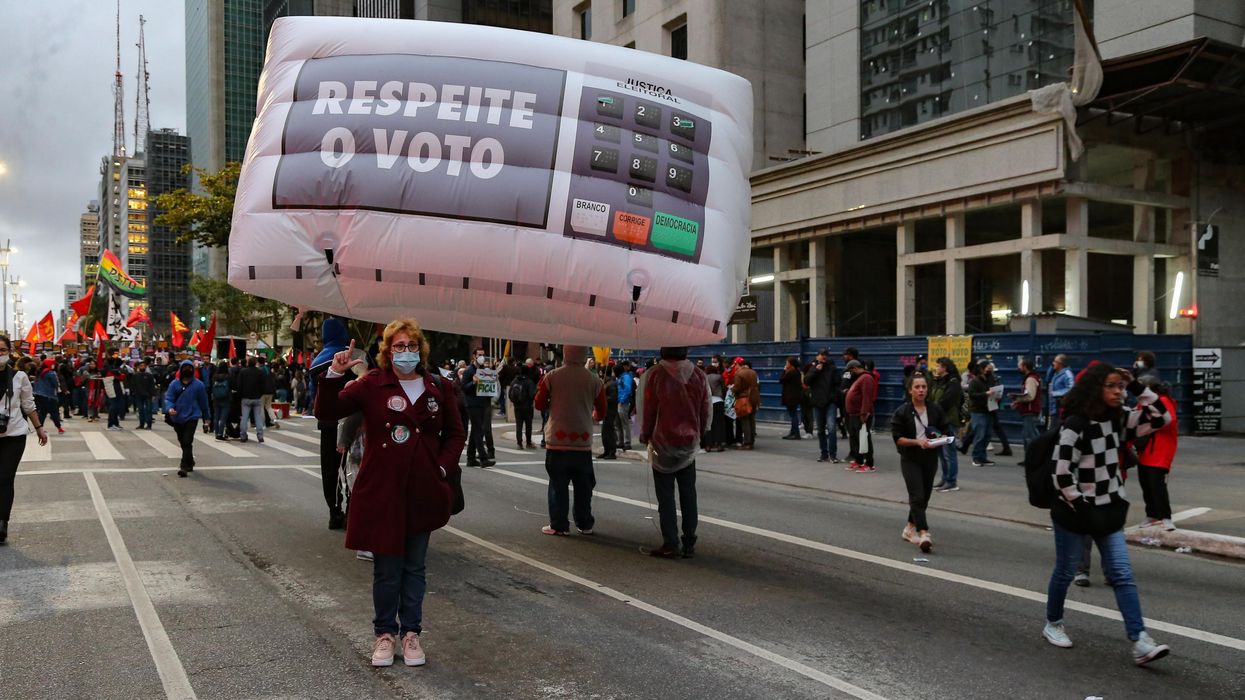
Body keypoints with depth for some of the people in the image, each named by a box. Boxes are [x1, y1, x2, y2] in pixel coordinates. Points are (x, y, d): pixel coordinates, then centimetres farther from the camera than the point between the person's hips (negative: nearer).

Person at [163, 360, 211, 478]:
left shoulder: (198, 385, -2)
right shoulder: (174, 384, 0)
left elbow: (203, 402, 6)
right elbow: (168, 398, -3)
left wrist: (205, 416, 14)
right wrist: (169, 408, -25)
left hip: (192, 417, -3)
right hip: (177, 418, 3)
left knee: (187, 442, -14)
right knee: (182, 442, 15)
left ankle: (184, 466, -14)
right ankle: (189, 463, 33)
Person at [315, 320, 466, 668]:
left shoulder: (438, 386, 3)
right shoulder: (372, 384, -4)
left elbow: (455, 433, 10)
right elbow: (326, 413, -7)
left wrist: (444, 467, -3)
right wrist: (335, 375, -20)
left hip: (423, 491, 2)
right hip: (382, 490, -2)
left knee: (415, 566, 13)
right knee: (386, 567, 7)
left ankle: (410, 633, 26)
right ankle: (385, 633, 25)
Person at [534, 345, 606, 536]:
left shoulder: (552, 377, -5)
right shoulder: (594, 380, -2)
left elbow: (539, 404, 2)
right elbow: (601, 412, 5)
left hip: (557, 441, -1)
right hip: (583, 441, 1)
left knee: (558, 484, 6)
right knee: (583, 485, 11)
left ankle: (559, 525, 6)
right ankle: (585, 524, 17)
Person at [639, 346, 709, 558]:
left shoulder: (655, 374, -12)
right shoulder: (698, 375, -1)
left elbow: (648, 410, -9)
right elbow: (705, 411, 4)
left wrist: (645, 436, 4)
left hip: (663, 442, -3)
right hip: (689, 444, 3)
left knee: (665, 496, 3)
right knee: (688, 495, 11)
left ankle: (670, 545, 2)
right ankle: (689, 544, 13)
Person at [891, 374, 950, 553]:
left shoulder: (935, 410, 2)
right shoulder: (902, 412, -7)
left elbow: (947, 432, 6)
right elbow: (897, 438, -8)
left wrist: (939, 440, -16)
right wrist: (917, 441, -22)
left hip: (930, 459, 4)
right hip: (910, 459, -4)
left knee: (924, 497, 13)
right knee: (917, 496, -14)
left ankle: (909, 528, 31)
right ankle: (924, 534, -20)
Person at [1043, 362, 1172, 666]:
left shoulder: (1119, 419, 2)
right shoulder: (1075, 425, -19)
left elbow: (1162, 418, 2)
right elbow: (1061, 474, -19)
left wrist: (1139, 389, -8)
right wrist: (1083, 507, -17)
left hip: (1109, 509, 6)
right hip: (1074, 510, -6)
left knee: (1122, 574, -1)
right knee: (1066, 571, 9)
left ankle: (1140, 643, -4)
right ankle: (1053, 624, 30)